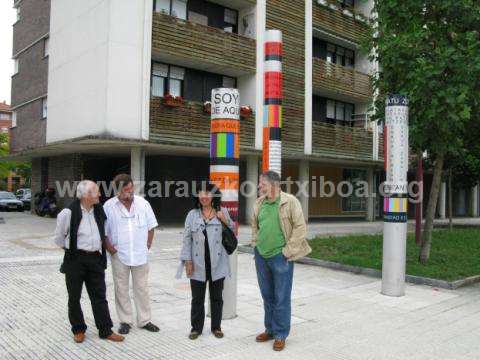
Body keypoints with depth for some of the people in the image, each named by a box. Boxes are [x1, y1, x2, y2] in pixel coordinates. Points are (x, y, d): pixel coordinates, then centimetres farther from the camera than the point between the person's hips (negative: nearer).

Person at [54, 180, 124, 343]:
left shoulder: (99, 210, 3)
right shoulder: (68, 213, -15)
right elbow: (59, 238, -1)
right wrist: (71, 248, 9)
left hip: (95, 258, 4)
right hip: (75, 259, -4)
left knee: (99, 296, 8)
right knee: (74, 297, 9)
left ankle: (105, 330, 15)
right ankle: (78, 330, 25)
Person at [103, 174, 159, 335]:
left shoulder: (143, 203, -2)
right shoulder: (109, 206, -6)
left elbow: (151, 226, 7)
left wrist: (148, 245, 4)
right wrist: (110, 249, -6)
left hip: (140, 254, 1)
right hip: (119, 255, -1)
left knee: (142, 288, 10)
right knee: (121, 289, 8)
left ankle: (144, 320, 22)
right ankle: (125, 321, 22)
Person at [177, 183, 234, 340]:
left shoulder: (222, 212, 2)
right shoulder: (192, 215, 2)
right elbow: (187, 239, 2)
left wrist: (226, 221, -10)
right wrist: (187, 260, -4)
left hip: (217, 264, 0)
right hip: (198, 264, 0)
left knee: (216, 297, 12)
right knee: (197, 298, 9)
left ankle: (216, 327, 27)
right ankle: (196, 328, 23)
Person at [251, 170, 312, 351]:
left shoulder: (290, 201, -11)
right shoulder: (259, 203, 6)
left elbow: (300, 227, -11)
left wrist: (288, 251, -12)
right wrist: (255, 244, 11)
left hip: (280, 256, -6)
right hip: (261, 255, 6)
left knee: (282, 298, 3)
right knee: (267, 295, 17)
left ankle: (280, 335, 17)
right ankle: (270, 329, 32)